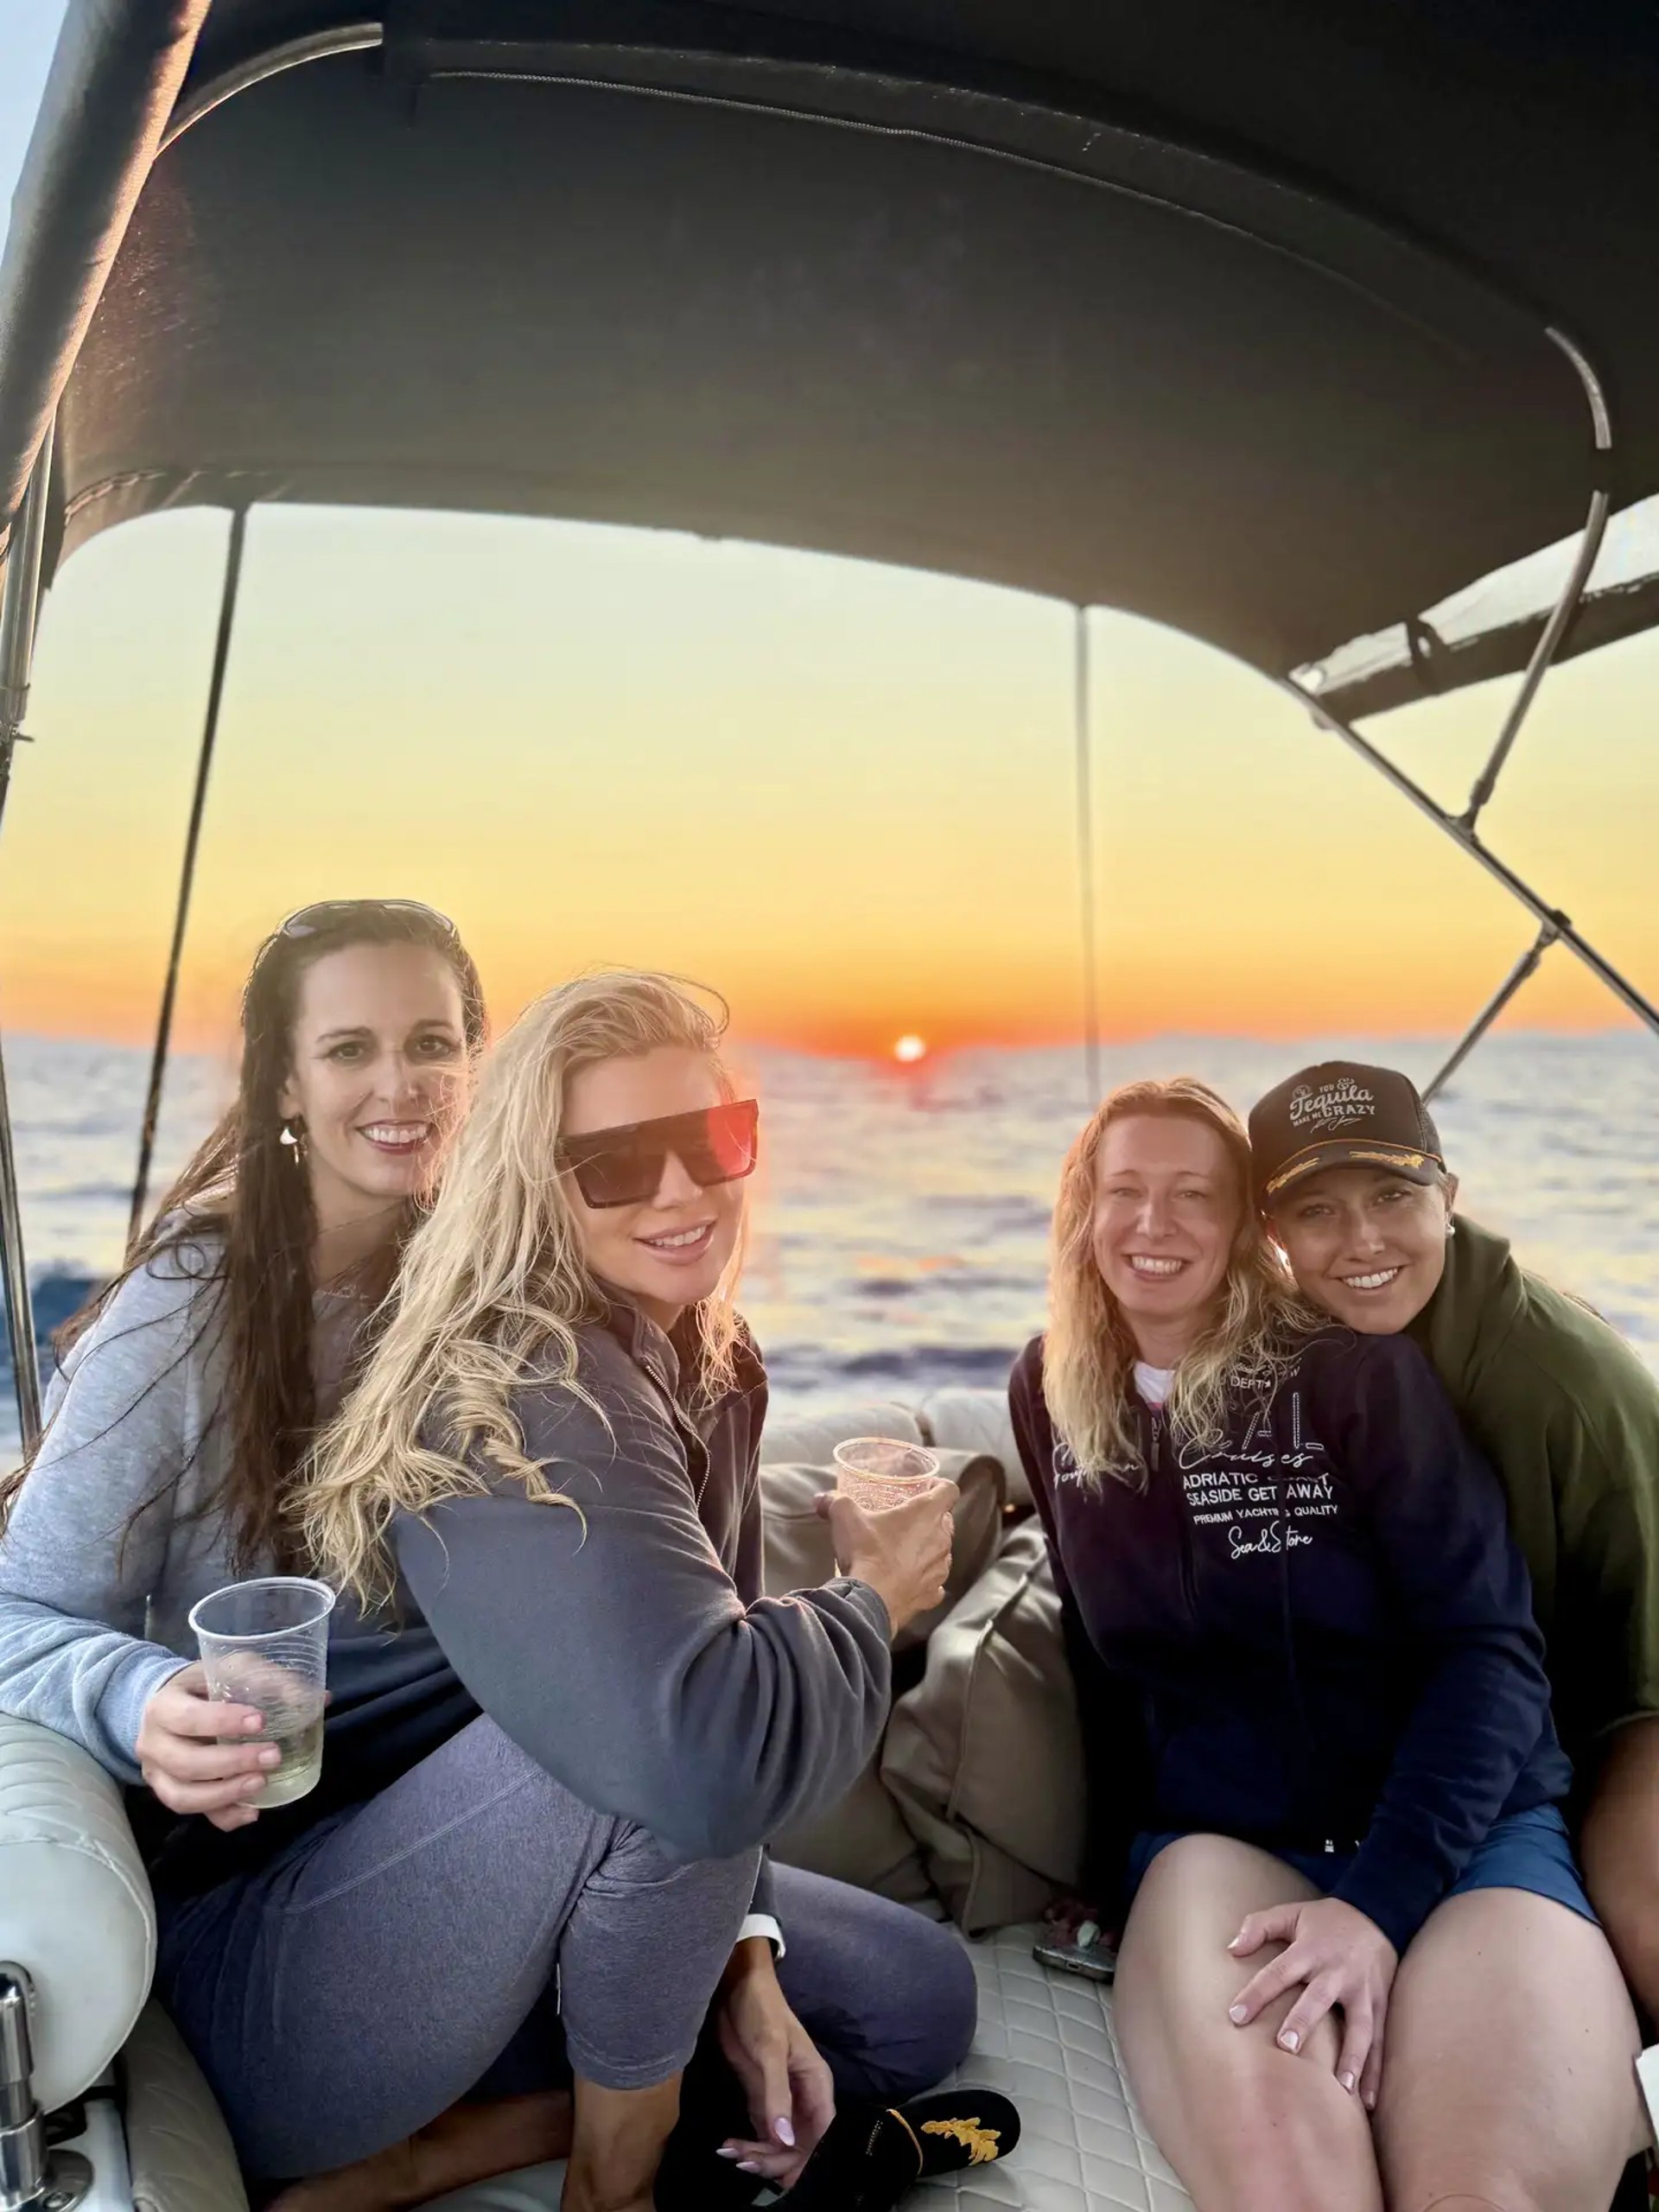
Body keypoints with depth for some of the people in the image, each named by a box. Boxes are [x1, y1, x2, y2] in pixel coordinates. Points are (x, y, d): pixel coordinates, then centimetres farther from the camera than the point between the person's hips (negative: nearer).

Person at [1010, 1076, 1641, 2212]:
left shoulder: (1354, 1367, -8)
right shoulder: (1052, 1394, 5)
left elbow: (1490, 1646, -11)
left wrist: (1378, 1898, -21)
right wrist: (1117, 1866, 13)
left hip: (1456, 1826, -1)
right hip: (1213, 1836, 1)